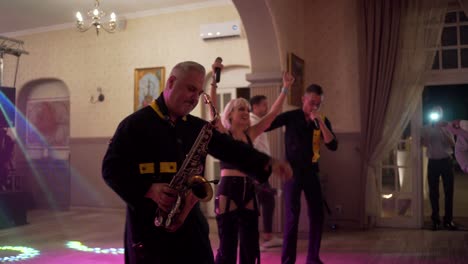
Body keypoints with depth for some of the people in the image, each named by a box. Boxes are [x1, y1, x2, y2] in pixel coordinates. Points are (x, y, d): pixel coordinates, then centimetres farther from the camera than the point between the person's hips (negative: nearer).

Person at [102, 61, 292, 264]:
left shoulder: (197, 127, 10)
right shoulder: (136, 123, -6)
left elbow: (229, 148, 4)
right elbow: (111, 169, -8)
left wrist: (268, 163, -9)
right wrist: (148, 190, -21)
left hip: (190, 222, 5)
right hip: (148, 226, -4)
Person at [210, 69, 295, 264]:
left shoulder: (250, 134, 12)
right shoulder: (222, 134, -1)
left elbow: (273, 113, 12)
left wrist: (285, 88, 9)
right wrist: (214, 80, -22)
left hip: (248, 190, 5)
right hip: (228, 190, -5)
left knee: (250, 247, 10)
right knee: (227, 247, 0)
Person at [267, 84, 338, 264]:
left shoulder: (323, 120, 2)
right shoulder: (291, 116, -6)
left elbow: (333, 146, -10)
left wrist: (320, 123, -18)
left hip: (311, 172, 4)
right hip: (292, 172, -4)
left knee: (317, 215, 7)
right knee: (292, 216, -7)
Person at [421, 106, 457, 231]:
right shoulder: (426, 128, 5)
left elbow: (452, 144, -7)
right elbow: (424, 143, -3)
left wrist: (442, 130, -15)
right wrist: (431, 130, -11)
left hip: (446, 161, 0)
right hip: (433, 162, 0)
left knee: (449, 191, 1)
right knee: (433, 192, 2)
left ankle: (448, 219, 10)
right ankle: (435, 219, 11)